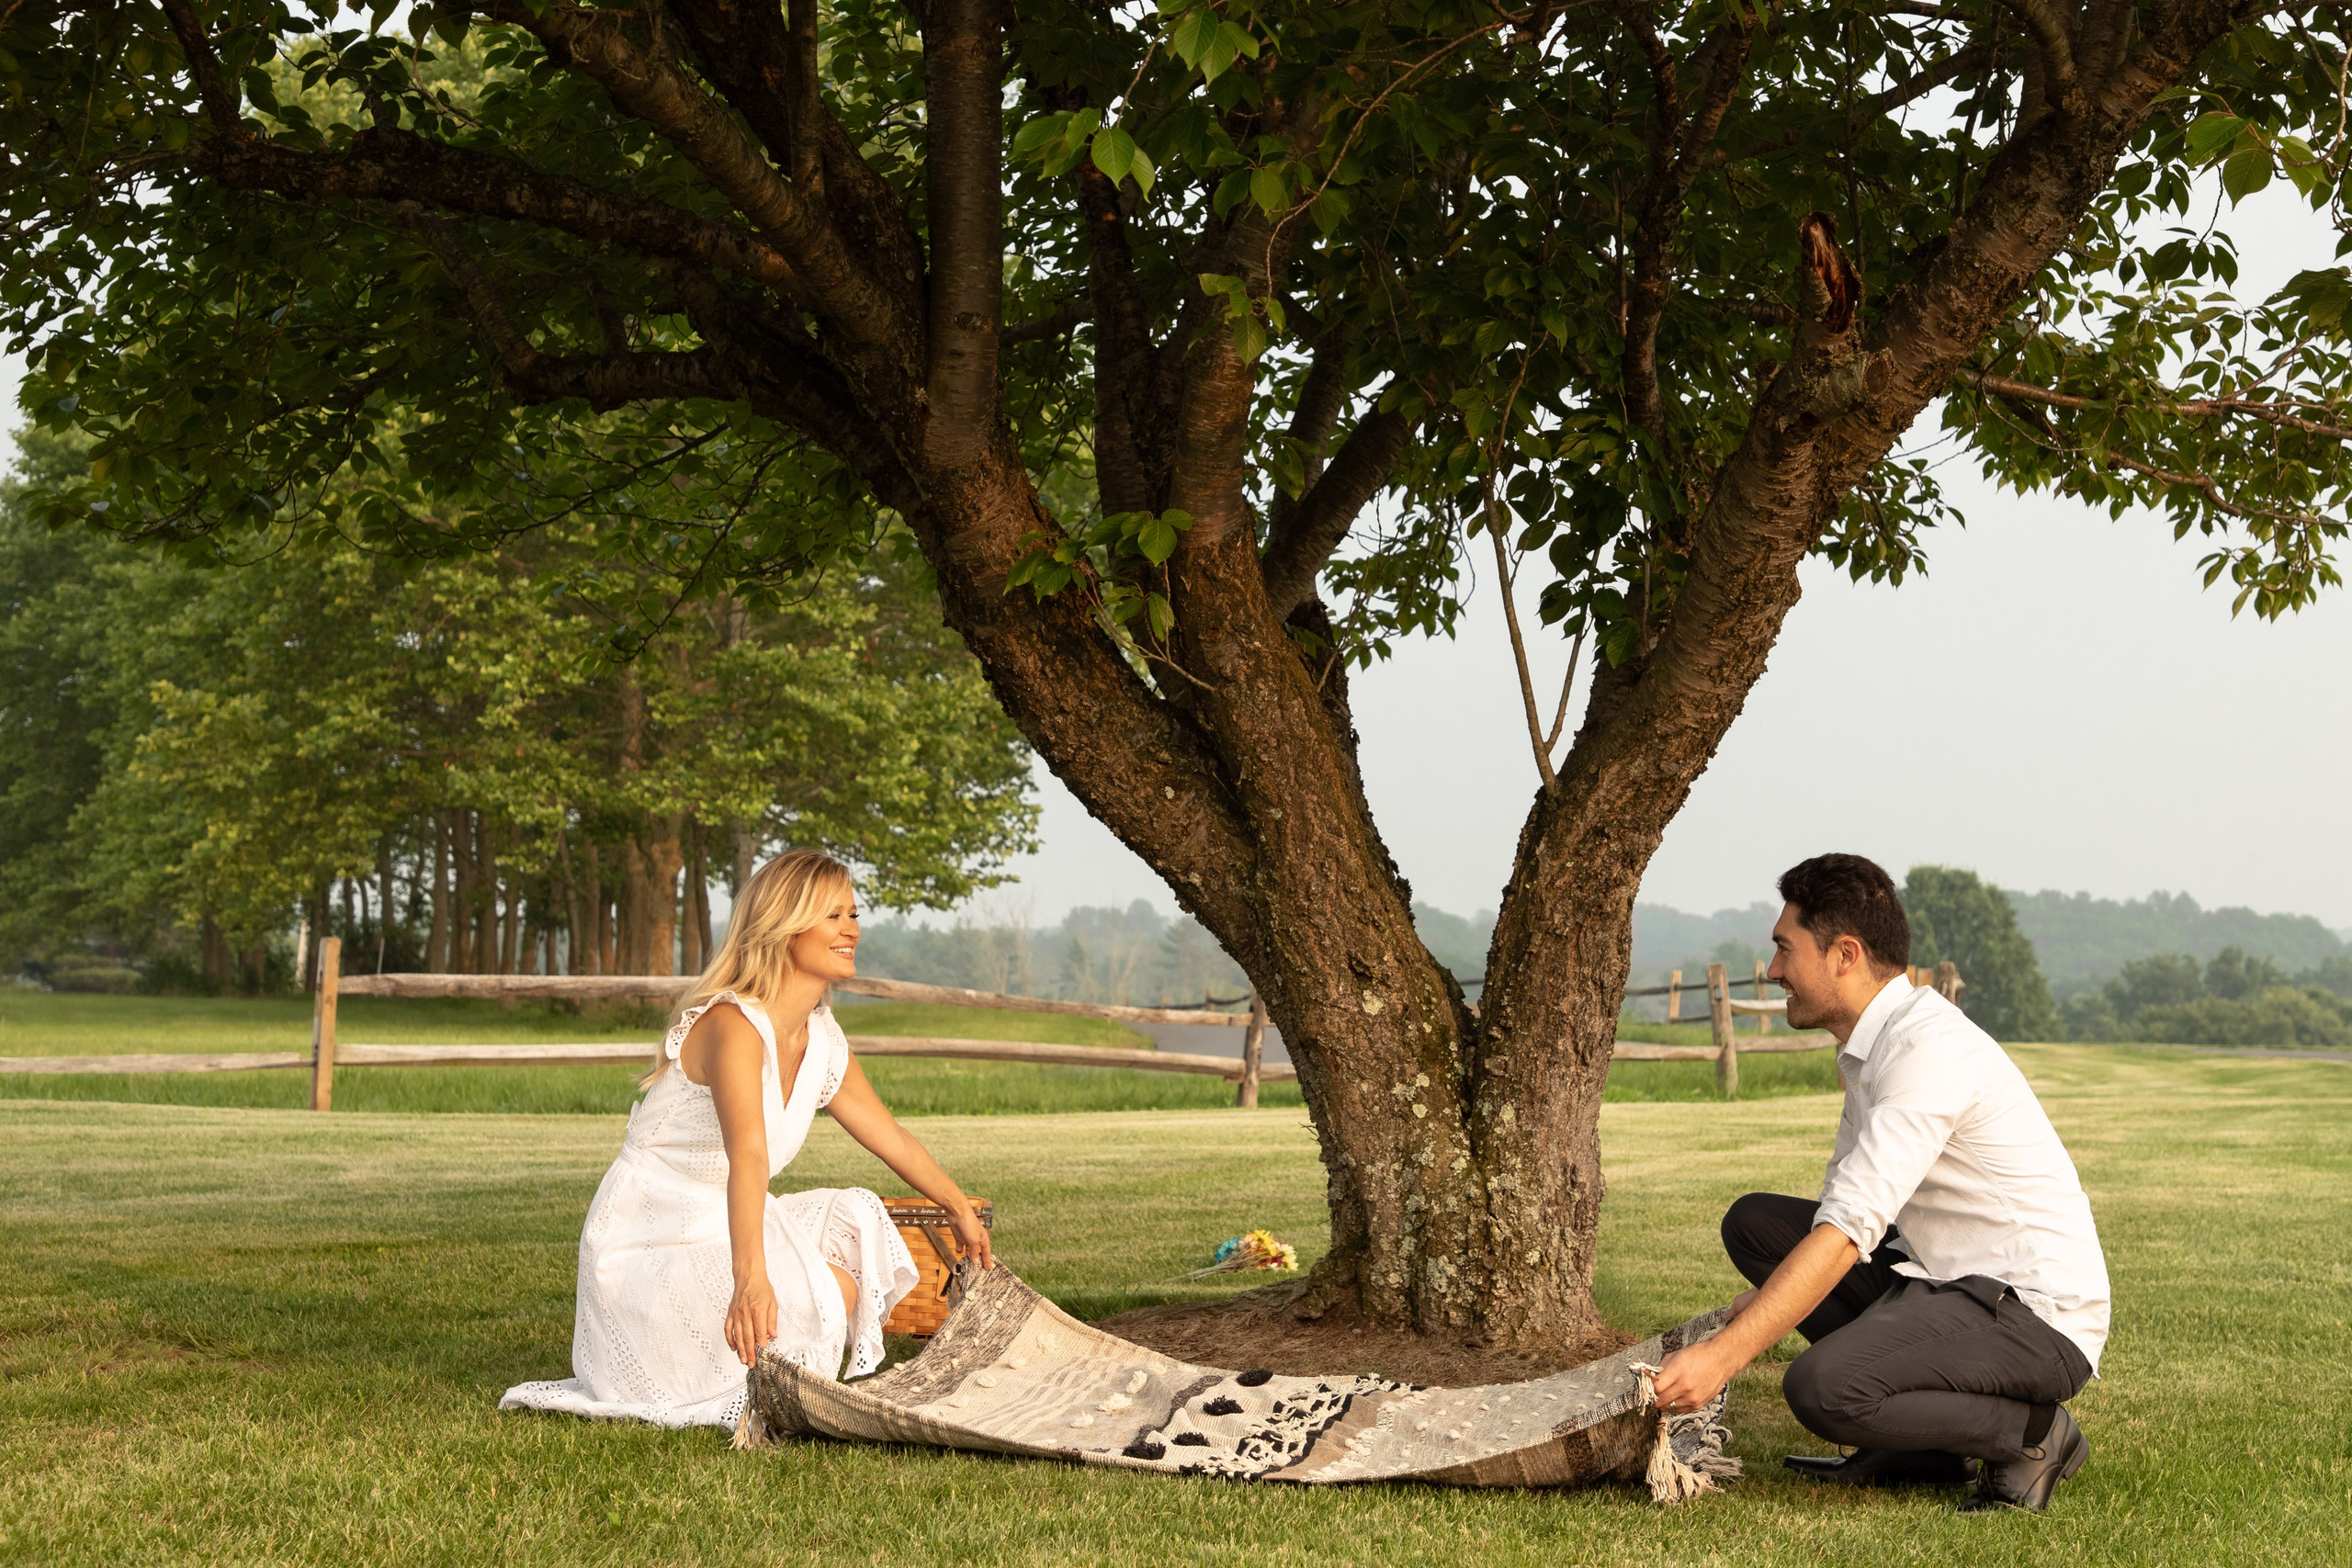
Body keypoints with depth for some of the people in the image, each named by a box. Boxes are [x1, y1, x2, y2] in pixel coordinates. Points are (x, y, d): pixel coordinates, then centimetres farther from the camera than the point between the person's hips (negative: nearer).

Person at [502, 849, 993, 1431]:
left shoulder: (824, 1043, 5)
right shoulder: (733, 1026, -22)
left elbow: (892, 1138, 22)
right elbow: (747, 1157, -39)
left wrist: (961, 1209, 34)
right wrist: (750, 1279, -51)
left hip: (719, 1228, 9)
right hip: (646, 1246, -9)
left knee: (858, 1221, -4)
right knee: (832, 1292, -22)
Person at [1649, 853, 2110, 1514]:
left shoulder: (1929, 1050, -21)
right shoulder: (1872, 1044, 11)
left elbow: (1848, 1233, -28)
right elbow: (1844, 1207, 17)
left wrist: (1721, 1357, -30)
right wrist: (1760, 1303, 1)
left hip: (2037, 1315, -10)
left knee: (1822, 1389, -30)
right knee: (1755, 1222, 5)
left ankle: (2031, 1435, -4)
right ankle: (1911, 1450, 6)